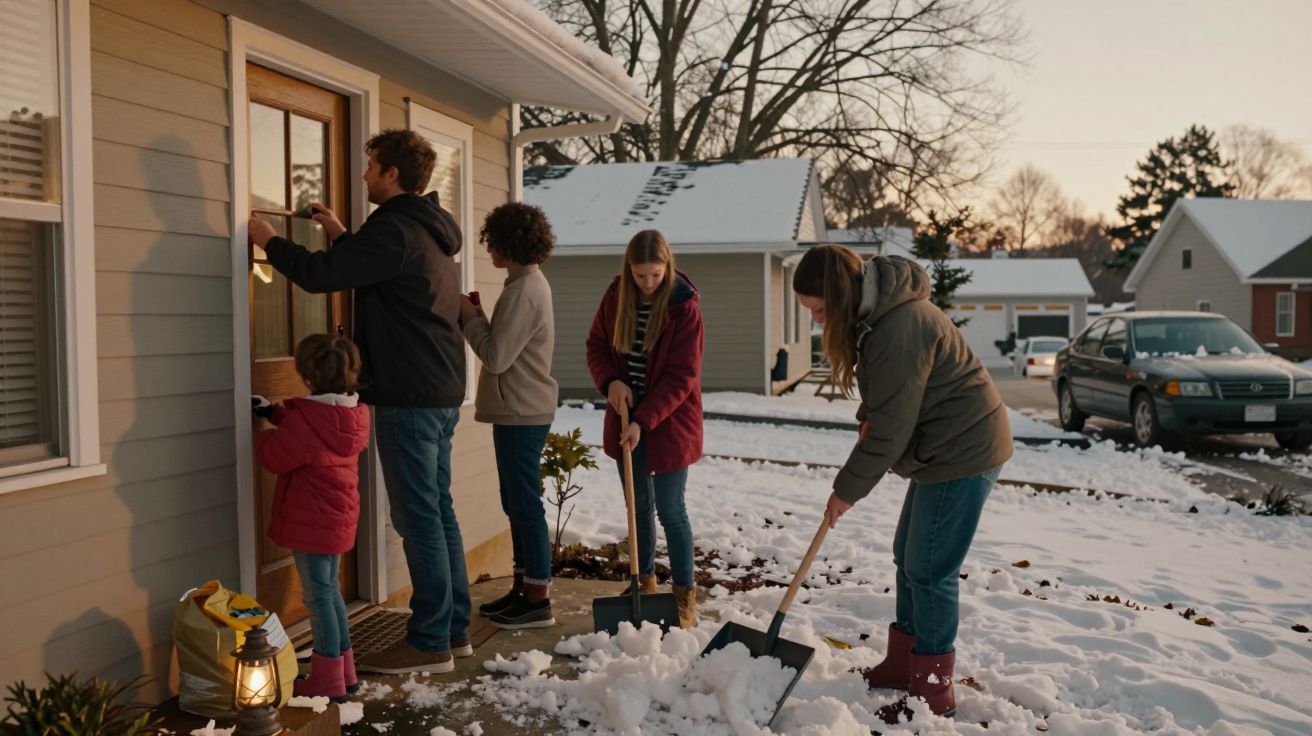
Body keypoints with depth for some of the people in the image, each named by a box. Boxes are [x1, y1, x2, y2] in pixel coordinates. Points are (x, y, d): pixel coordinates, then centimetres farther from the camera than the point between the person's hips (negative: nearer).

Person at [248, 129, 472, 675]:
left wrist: (269, 241, 2)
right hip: (443, 394, 10)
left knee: (418, 518, -4)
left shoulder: (395, 230, -14)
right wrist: (341, 234, 26)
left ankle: (430, 642, 4)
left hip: (409, 398, -10)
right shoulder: (429, 229, 17)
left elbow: (319, 275, -15)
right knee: (438, 511, 14)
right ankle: (454, 629, 22)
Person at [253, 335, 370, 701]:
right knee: (329, 590, 21)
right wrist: (274, 412, 17)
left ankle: (328, 680, 11)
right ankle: (344, 670, 29)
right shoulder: (354, 413, 3)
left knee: (318, 595, 2)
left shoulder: (305, 420, -23)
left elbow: (274, 457, -12)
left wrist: (265, 433, 8)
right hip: (339, 518, 9)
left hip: (310, 522, -8)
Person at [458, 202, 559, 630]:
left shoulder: (522, 293, -18)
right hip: (520, 411, 11)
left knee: (525, 503, -4)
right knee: (517, 502, 16)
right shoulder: (531, 284, 14)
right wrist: (476, 318, 4)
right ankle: (524, 587, 27)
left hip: (522, 414, -11)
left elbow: (496, 357, -21)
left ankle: (537, 600, 5)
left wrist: (471, 317, -8)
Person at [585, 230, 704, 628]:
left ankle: (685, 595, 13)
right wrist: (610, 381, -13)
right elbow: (596, 344, 7)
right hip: (627, 420, 5)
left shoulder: (684, 305, -15)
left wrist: (644, 420, -22)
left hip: (669, 423, -5)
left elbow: (682, 376, -17)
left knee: (670, 510, 0)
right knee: (639, 506, 14)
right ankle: (645, 582, 30)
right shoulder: (616, 296, -1)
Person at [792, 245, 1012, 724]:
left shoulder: (899, 327, -28)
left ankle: (933, 692, 11)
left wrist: (847, 489, -13)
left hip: (964, 451, -10)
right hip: (943, 447, 10)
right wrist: (866, 418, 1)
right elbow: (883, 407, 18)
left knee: (929, 570, -3)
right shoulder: (874, 311, 4)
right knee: (908, 557, 17)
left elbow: (890, 428, -23)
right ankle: (903, 663, 30)